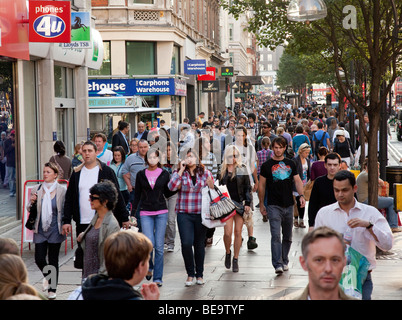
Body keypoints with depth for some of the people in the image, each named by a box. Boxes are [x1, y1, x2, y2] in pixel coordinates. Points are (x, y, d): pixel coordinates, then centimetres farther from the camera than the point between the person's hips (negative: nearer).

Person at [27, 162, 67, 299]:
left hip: (55, 231, -2)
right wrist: (32, 202, -10)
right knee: (39, 259, -2)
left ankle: (52, 289, 20)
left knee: (53, 261, 5)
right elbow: (30, 210, 11)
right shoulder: (36, 190, 4)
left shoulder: (62, 190, -4)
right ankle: (47, 277, 31)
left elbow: (66, 210, 0)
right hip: (40, 231, 2)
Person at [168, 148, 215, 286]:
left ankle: (199, 274, 23)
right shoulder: (179, 173, 5)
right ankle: (190, 274, 8)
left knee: (199, 244, 7)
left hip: (201, 214, 1)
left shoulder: (205, 173, 7)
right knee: (186, 243, -11)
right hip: (184, 214, -1)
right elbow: (172, 186, -13)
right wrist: (181, 170, -11)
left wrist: (210, 184, -8)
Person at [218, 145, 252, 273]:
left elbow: (247, 187, 6)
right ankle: (228, 253, 20)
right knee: (227, 232, -9)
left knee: (238, 232, 2)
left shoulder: (242, 169, 5)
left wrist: (247, 203, -2)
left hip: (240, 203, 0)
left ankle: (235, 259, 13)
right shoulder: (222, 170, 6)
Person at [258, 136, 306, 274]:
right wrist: (261, 204, 4)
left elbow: (297, 181, 10)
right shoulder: (267, 165, 2)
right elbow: (261, 186, 6)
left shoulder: (290, 164, 11)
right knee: (276, 235, -13)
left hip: (289, 205, 4)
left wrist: (301, 195, -6)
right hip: (273, 205, -4)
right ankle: (277, 264, -17)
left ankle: (284, 261, 26)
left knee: (288, 236, 12)